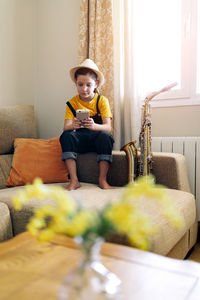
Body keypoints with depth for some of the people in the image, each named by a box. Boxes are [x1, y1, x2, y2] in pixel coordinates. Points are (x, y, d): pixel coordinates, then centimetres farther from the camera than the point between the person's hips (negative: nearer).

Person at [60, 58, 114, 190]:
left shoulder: (102, 100, -3)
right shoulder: (72, 103, 1)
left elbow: (108, 127, -15)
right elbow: (66, 127, -10)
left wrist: (94, 126, -38)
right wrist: (73, 126, -36)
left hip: (98, 140, -1)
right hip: (80, 141, 2)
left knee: (106, 136, -33)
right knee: (66, 135, -28)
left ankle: (103, 180, -24)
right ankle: (74, 180, -28)